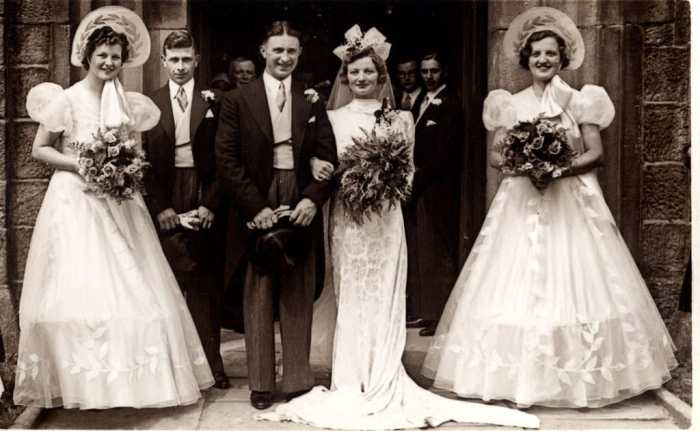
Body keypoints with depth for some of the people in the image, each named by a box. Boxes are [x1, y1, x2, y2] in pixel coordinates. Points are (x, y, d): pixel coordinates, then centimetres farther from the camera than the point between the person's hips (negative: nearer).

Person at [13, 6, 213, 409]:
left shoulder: (128, 103, 8)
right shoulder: (68, 99, -5)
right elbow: (40, 149, -2)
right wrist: (79, 165, -15)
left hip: (119, 202, 4)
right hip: (76, 202, -4)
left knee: (130, 289, 3)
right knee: (81, 291, -6)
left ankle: (128, 377, 13)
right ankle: (82, 381, 4)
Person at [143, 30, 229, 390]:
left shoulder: (213, 102, 5)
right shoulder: (149, 104, 7)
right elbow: (145, 161, 4)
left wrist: (211, 204, -6)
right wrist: (158, 207, -5)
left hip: (204, 199, 0)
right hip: (165, 201, 0)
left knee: (205, 283, 3)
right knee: (171, 281, -3)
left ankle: (209, 362, 10)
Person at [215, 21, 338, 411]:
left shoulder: (312, 101, 9)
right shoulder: (238, 100, 3)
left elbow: (328, 157, 6)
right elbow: (227, 160, -3)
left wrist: (313, 199, -10)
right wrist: (256, 207, -11)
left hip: (302, 207, 2)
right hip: (257, 209, -1)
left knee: (300, 297, 6)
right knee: (258, 297, 5)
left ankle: (299, 380, 16)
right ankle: (261, 383, 15)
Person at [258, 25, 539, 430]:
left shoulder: (399, 117, 6)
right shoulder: (334, 118, 6)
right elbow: (325, 164, 4)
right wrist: (321, 169, -17)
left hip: (386, 216, 0)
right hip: (347, 215, 0)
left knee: (385, 298, 2)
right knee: (352, 298, 3)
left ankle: (385, 384, 11)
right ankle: (353, 385, 12)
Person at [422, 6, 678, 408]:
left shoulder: (579, 100, 2)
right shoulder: (511, 104, 8)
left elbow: (596, 154, -2)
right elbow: (495, 154, 7)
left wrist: (563, 166, -18)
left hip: (572, 200, -1)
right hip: (521, 201, 2)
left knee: (574, 281, -3)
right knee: (517, 283, -1)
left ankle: (578, 371, 9)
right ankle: (520, 373, 8)